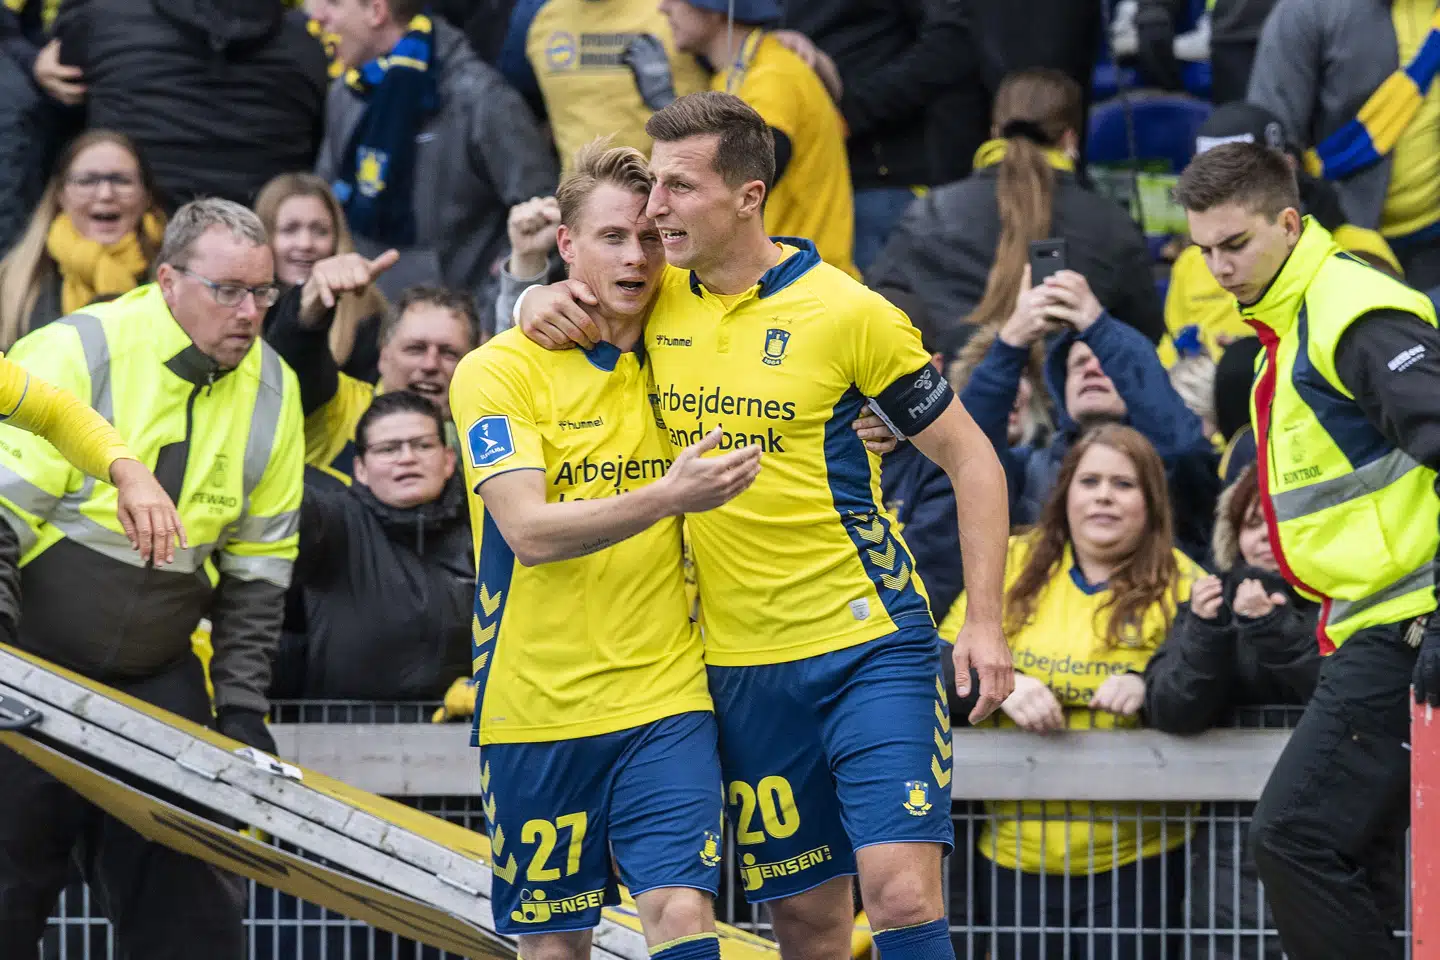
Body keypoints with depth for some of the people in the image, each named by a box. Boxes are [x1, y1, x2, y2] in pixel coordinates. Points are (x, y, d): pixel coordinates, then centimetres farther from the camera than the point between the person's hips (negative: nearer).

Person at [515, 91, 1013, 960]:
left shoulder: (847, 311, -8)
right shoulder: (656, 298, 4)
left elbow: (970, 457, -2)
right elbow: (549, 301, 24)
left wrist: (985, 623, -9)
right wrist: (543, 301, -2)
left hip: (868, 643, -5)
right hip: (741, 663, 5)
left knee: (901, 888, -18)